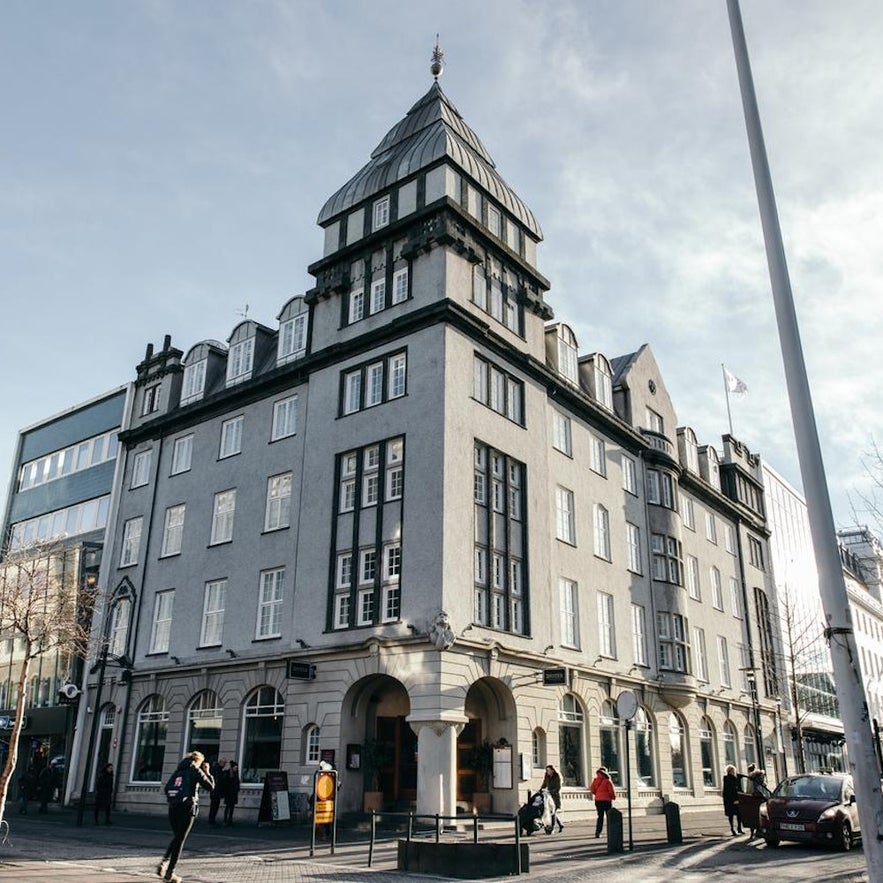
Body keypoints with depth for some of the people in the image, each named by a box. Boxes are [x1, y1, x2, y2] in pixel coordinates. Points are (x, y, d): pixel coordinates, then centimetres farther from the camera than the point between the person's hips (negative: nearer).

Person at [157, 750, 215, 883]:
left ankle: (164, 862, 4)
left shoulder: (178, 771, 16)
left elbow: (167, 788, 12)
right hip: (187, 808, -5)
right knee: (180, 839, 2)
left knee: (176, 837, 23)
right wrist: (207, 773, 12)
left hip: (173, 808, 5)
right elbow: (210, 787, 0)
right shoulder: (196, 771, 0)